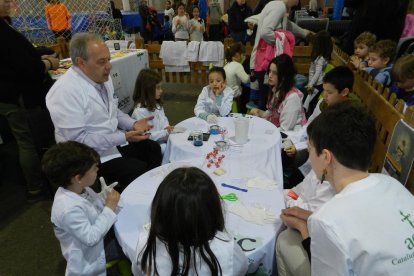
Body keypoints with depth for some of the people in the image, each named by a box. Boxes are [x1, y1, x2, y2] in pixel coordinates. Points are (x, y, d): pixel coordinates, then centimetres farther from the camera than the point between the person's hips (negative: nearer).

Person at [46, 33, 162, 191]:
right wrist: (123, 137, -26)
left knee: (153, 149, 4)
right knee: (138, 171, -18)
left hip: (115, 142, 8)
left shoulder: (102, 77, 0)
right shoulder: (66, 91, -25)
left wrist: (133, 124, -5)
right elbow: (78, 139, -25)